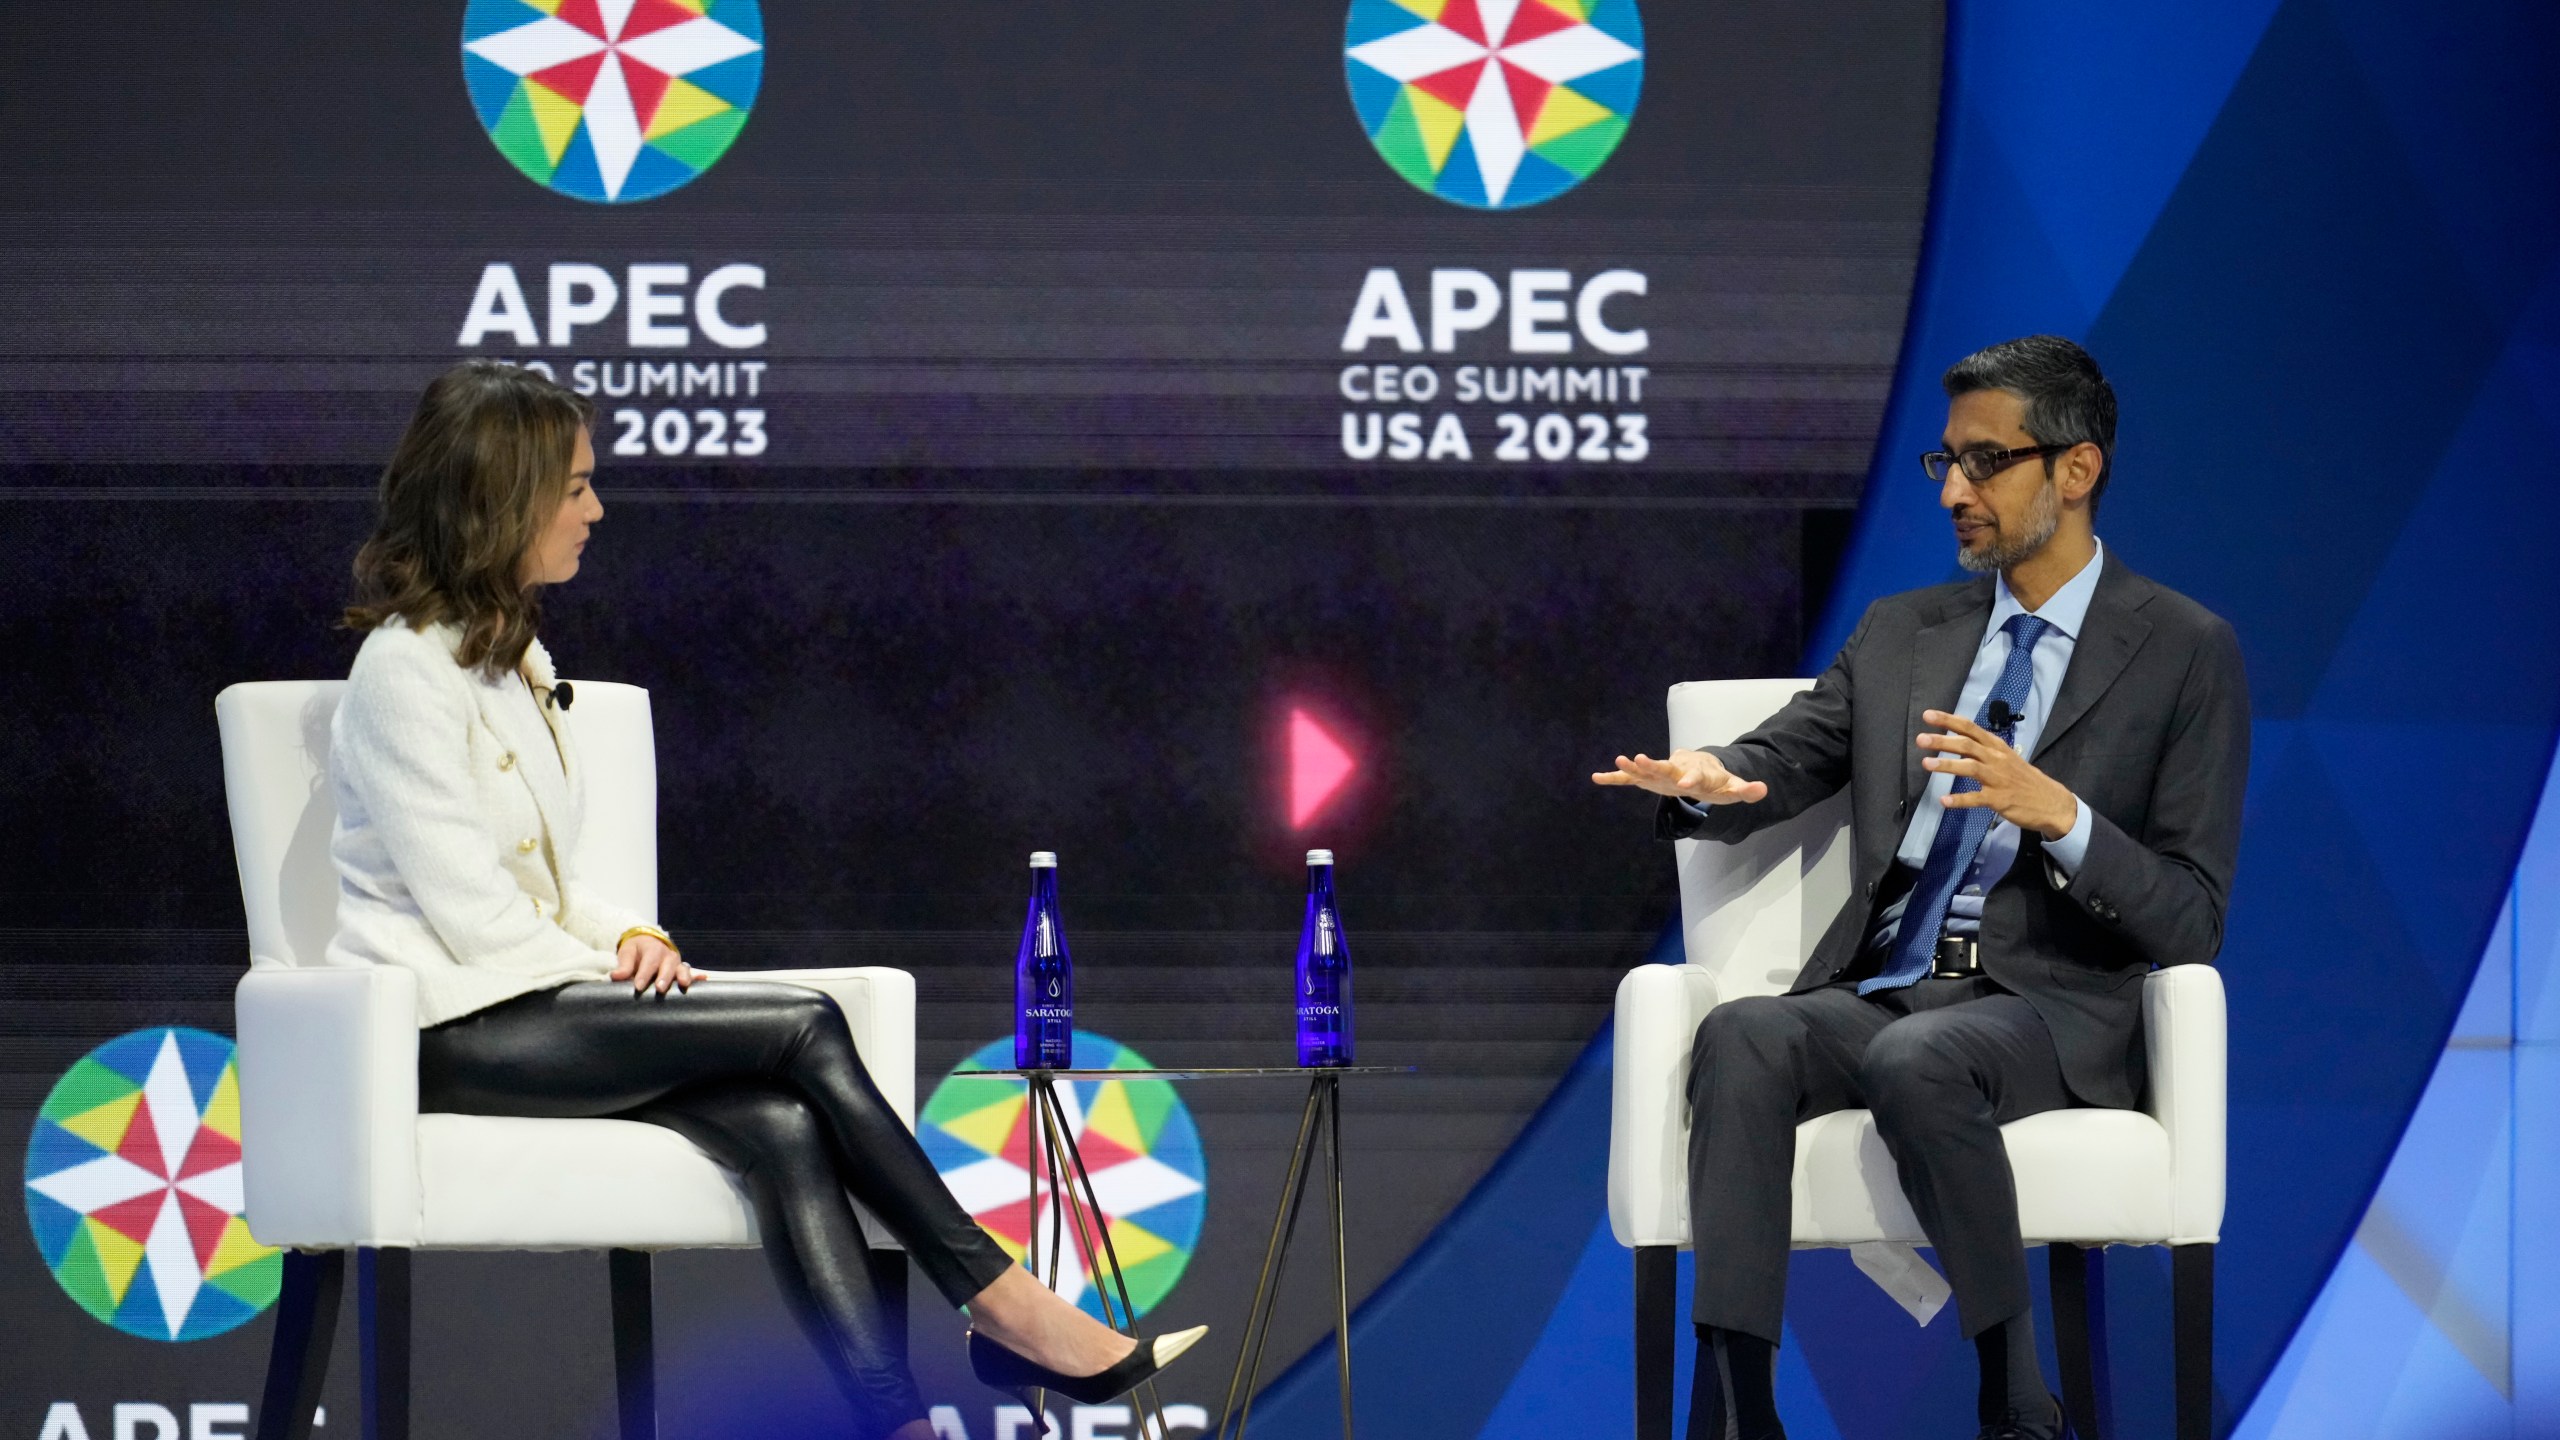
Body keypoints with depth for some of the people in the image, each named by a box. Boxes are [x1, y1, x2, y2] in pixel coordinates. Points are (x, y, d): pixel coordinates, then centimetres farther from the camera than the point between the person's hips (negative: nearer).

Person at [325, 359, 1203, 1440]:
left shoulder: (509, 655, 19)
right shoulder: (405, 671, -11)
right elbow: (465, 905, -16)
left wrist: (629, 938, 1)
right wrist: (622, 983, -8)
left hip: (523, 1002, 8)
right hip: (446, 1031, -8)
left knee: (778, 1125, -20)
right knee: (803, 1028, -20)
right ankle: (994, 1302, -12)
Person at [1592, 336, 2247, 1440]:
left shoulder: (2183, 651, 4)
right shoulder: (1902, 634, 20)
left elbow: (2190, 921, -2)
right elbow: (1773, 766, 11)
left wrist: (2059, 815, -20)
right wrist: (1704, 778, -15)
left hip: (2049, 1008, -4)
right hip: (1879, 991, 4)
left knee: (1918, 1059, -38)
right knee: (1740, 1038, -29)